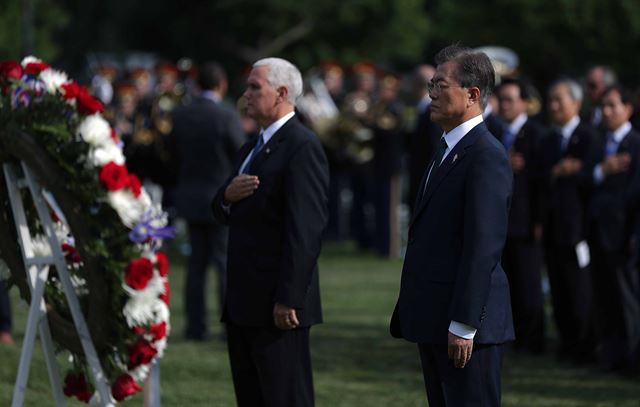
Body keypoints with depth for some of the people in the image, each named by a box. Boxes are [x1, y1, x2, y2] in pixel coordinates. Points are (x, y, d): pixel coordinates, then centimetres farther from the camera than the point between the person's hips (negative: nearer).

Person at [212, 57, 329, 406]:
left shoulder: (302, 147, -13)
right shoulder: (252, 148, 18)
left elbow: (305, 228, -19)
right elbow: (225, 214, 21)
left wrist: (288, 299, -23)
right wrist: (227, 196, -4)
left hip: (277, 304, -10)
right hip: (243, 302, 10)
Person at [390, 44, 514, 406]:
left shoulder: (486, 156, -15)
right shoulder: (449, 149, 16)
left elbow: (484, 245, -21)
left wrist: (463, 325, -23)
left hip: (464, 323, -10)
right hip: (434, 322, 10)